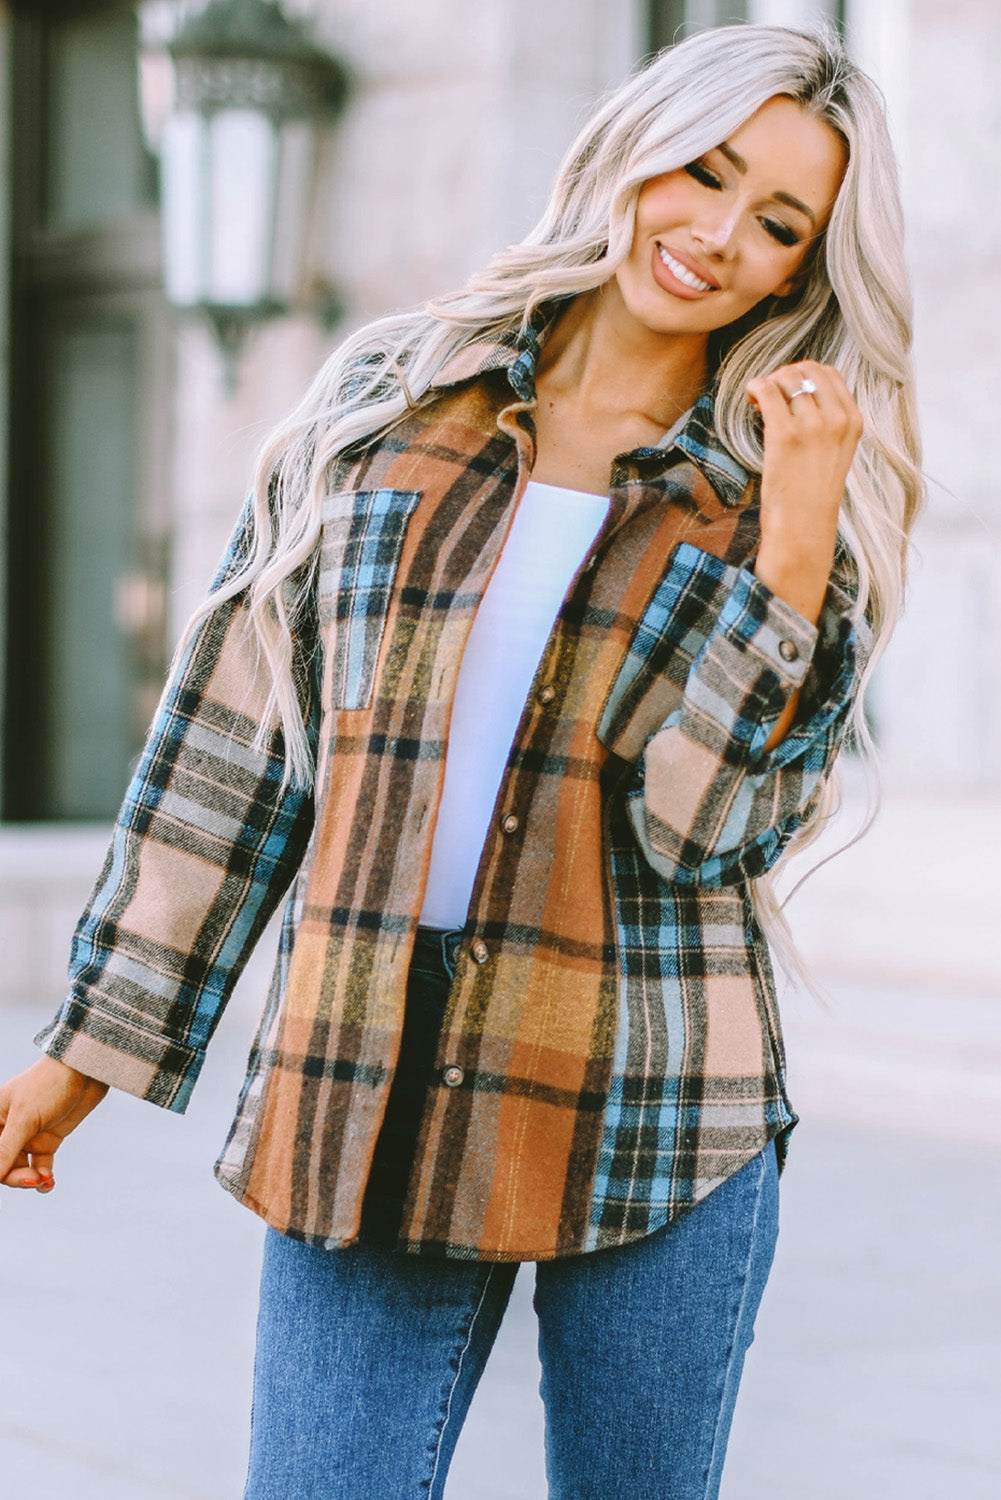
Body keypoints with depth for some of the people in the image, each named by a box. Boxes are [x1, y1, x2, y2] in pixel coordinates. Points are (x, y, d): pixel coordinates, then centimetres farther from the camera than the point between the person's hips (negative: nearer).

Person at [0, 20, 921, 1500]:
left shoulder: (798, 495, 3)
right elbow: (233, 729, 7)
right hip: (367, 1101, 1)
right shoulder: (383, 400, 5)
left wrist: (794, 546, -16)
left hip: (646, 1117, 0)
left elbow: (717, 824, -9)